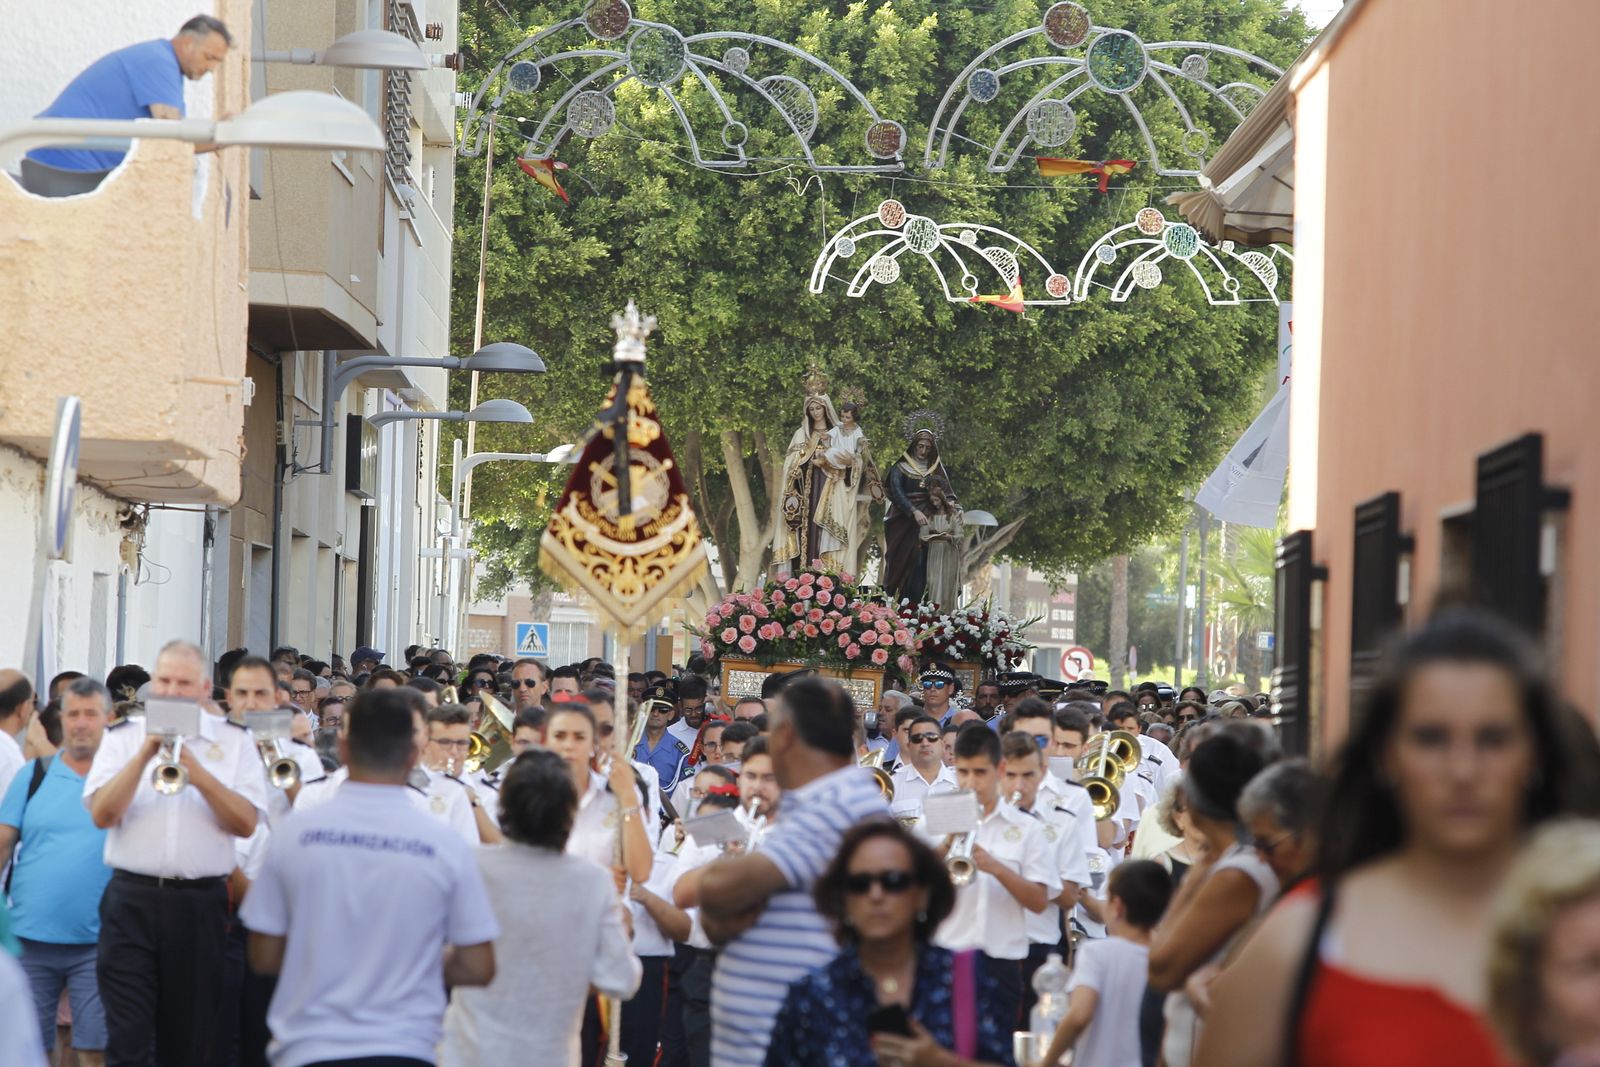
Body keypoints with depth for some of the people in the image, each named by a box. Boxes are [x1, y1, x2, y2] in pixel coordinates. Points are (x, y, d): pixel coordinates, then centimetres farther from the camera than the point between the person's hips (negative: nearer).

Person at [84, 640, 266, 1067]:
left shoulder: (234, 740, 6)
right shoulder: (123, 736, 7)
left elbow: (245, 823, -4)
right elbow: (101, 814, -5)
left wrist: (198, 773, -15)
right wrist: (145, 755, -13)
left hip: (202, 904, 1)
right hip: (132, 899, -1)